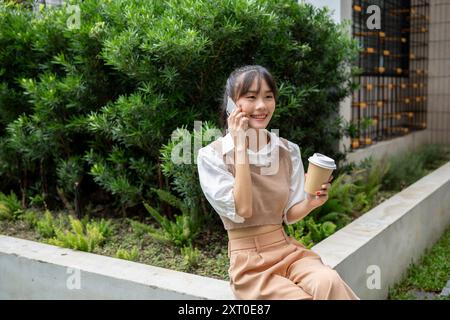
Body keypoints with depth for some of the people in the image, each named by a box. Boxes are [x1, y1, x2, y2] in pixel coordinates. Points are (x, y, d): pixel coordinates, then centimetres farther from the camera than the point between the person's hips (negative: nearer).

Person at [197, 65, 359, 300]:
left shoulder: (288, 151, 5)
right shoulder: (211, 156, -8)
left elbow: (290, 214, 7)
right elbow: (242, 210, -18)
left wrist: (310, 203, -16)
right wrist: (240, 146, -18)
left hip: (287, 249, 3)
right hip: (249, 260, -3)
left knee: (329, 282, -28)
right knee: (302, 297, -27)